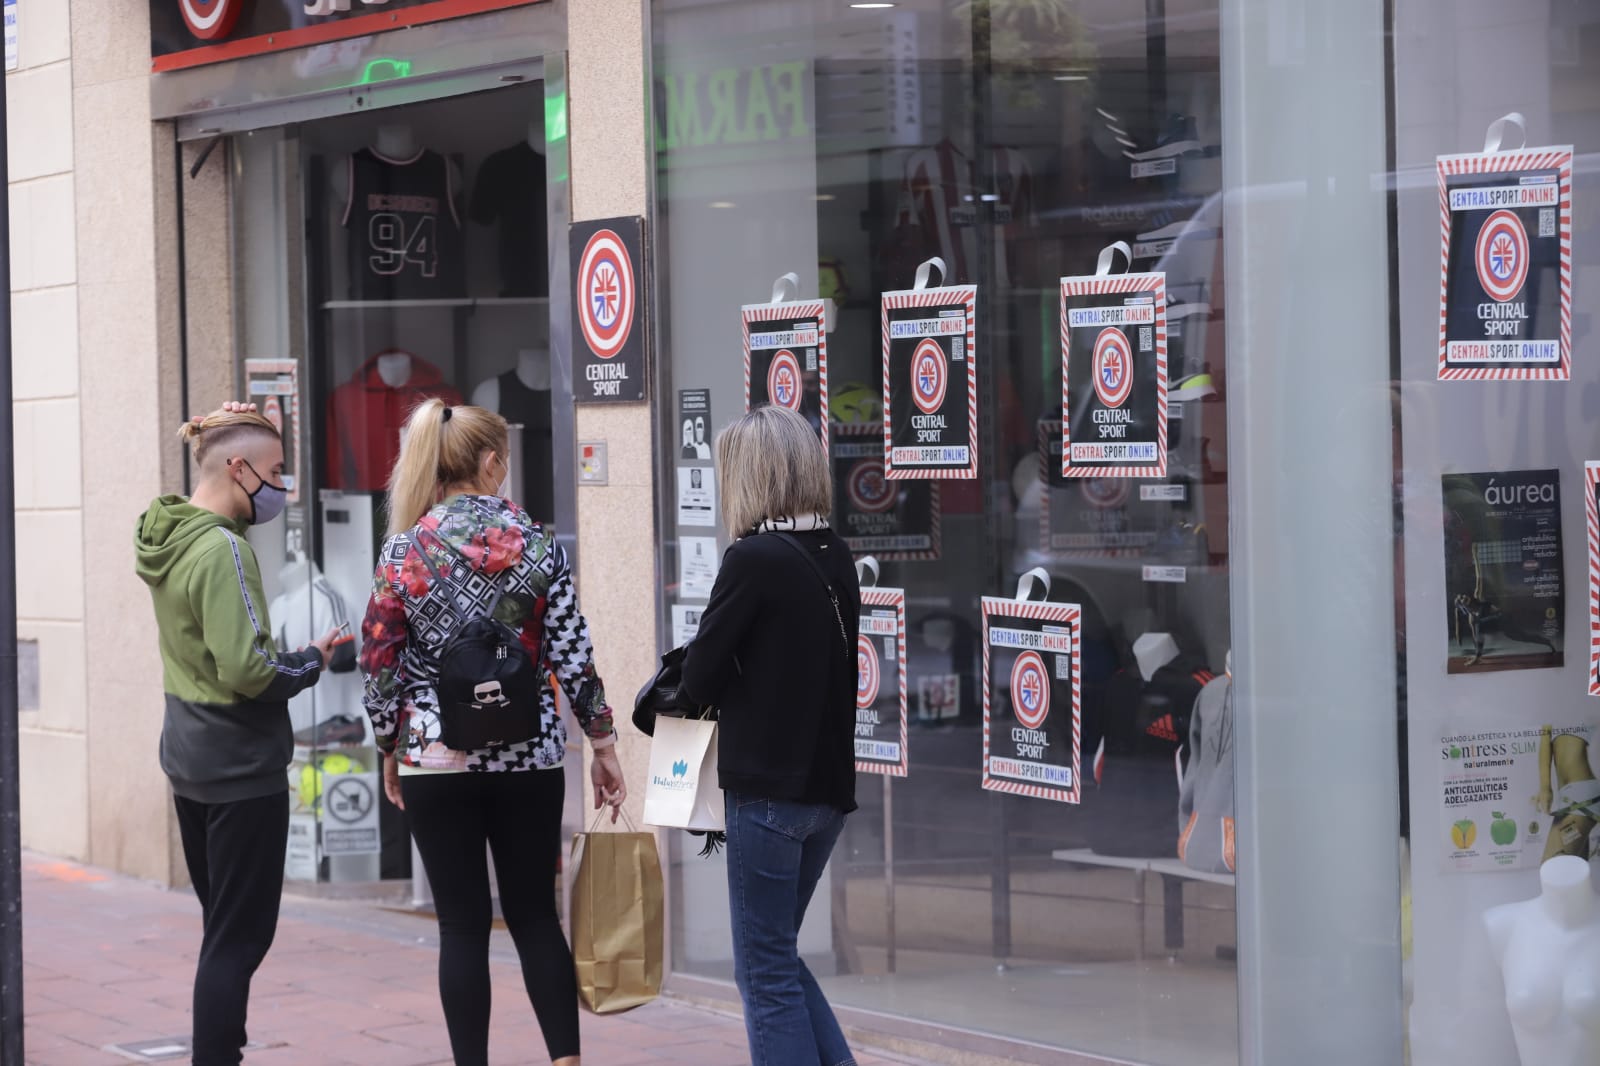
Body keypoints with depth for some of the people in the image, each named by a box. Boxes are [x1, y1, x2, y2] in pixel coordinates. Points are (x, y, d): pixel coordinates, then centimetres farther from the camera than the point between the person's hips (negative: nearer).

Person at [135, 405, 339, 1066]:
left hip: (190, 761, 9)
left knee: (223, 929, 17)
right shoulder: (222, 550, -20)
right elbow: (246, 671, -24)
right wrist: (311, 663, -8)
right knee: (239, 938, -4)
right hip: (242, 766, -9)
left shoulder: (167, 540, 7)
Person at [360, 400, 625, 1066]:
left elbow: (380, 663, -2)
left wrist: (390, 749, 11)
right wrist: (603, 744, 6)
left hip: (435, 756, -1)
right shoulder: (538, 547, -3)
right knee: (535, 915, 11)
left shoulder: (403, 552, -3)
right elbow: (572, 656, -3)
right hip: (530, 756, 1)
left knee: (463, 924, 5)